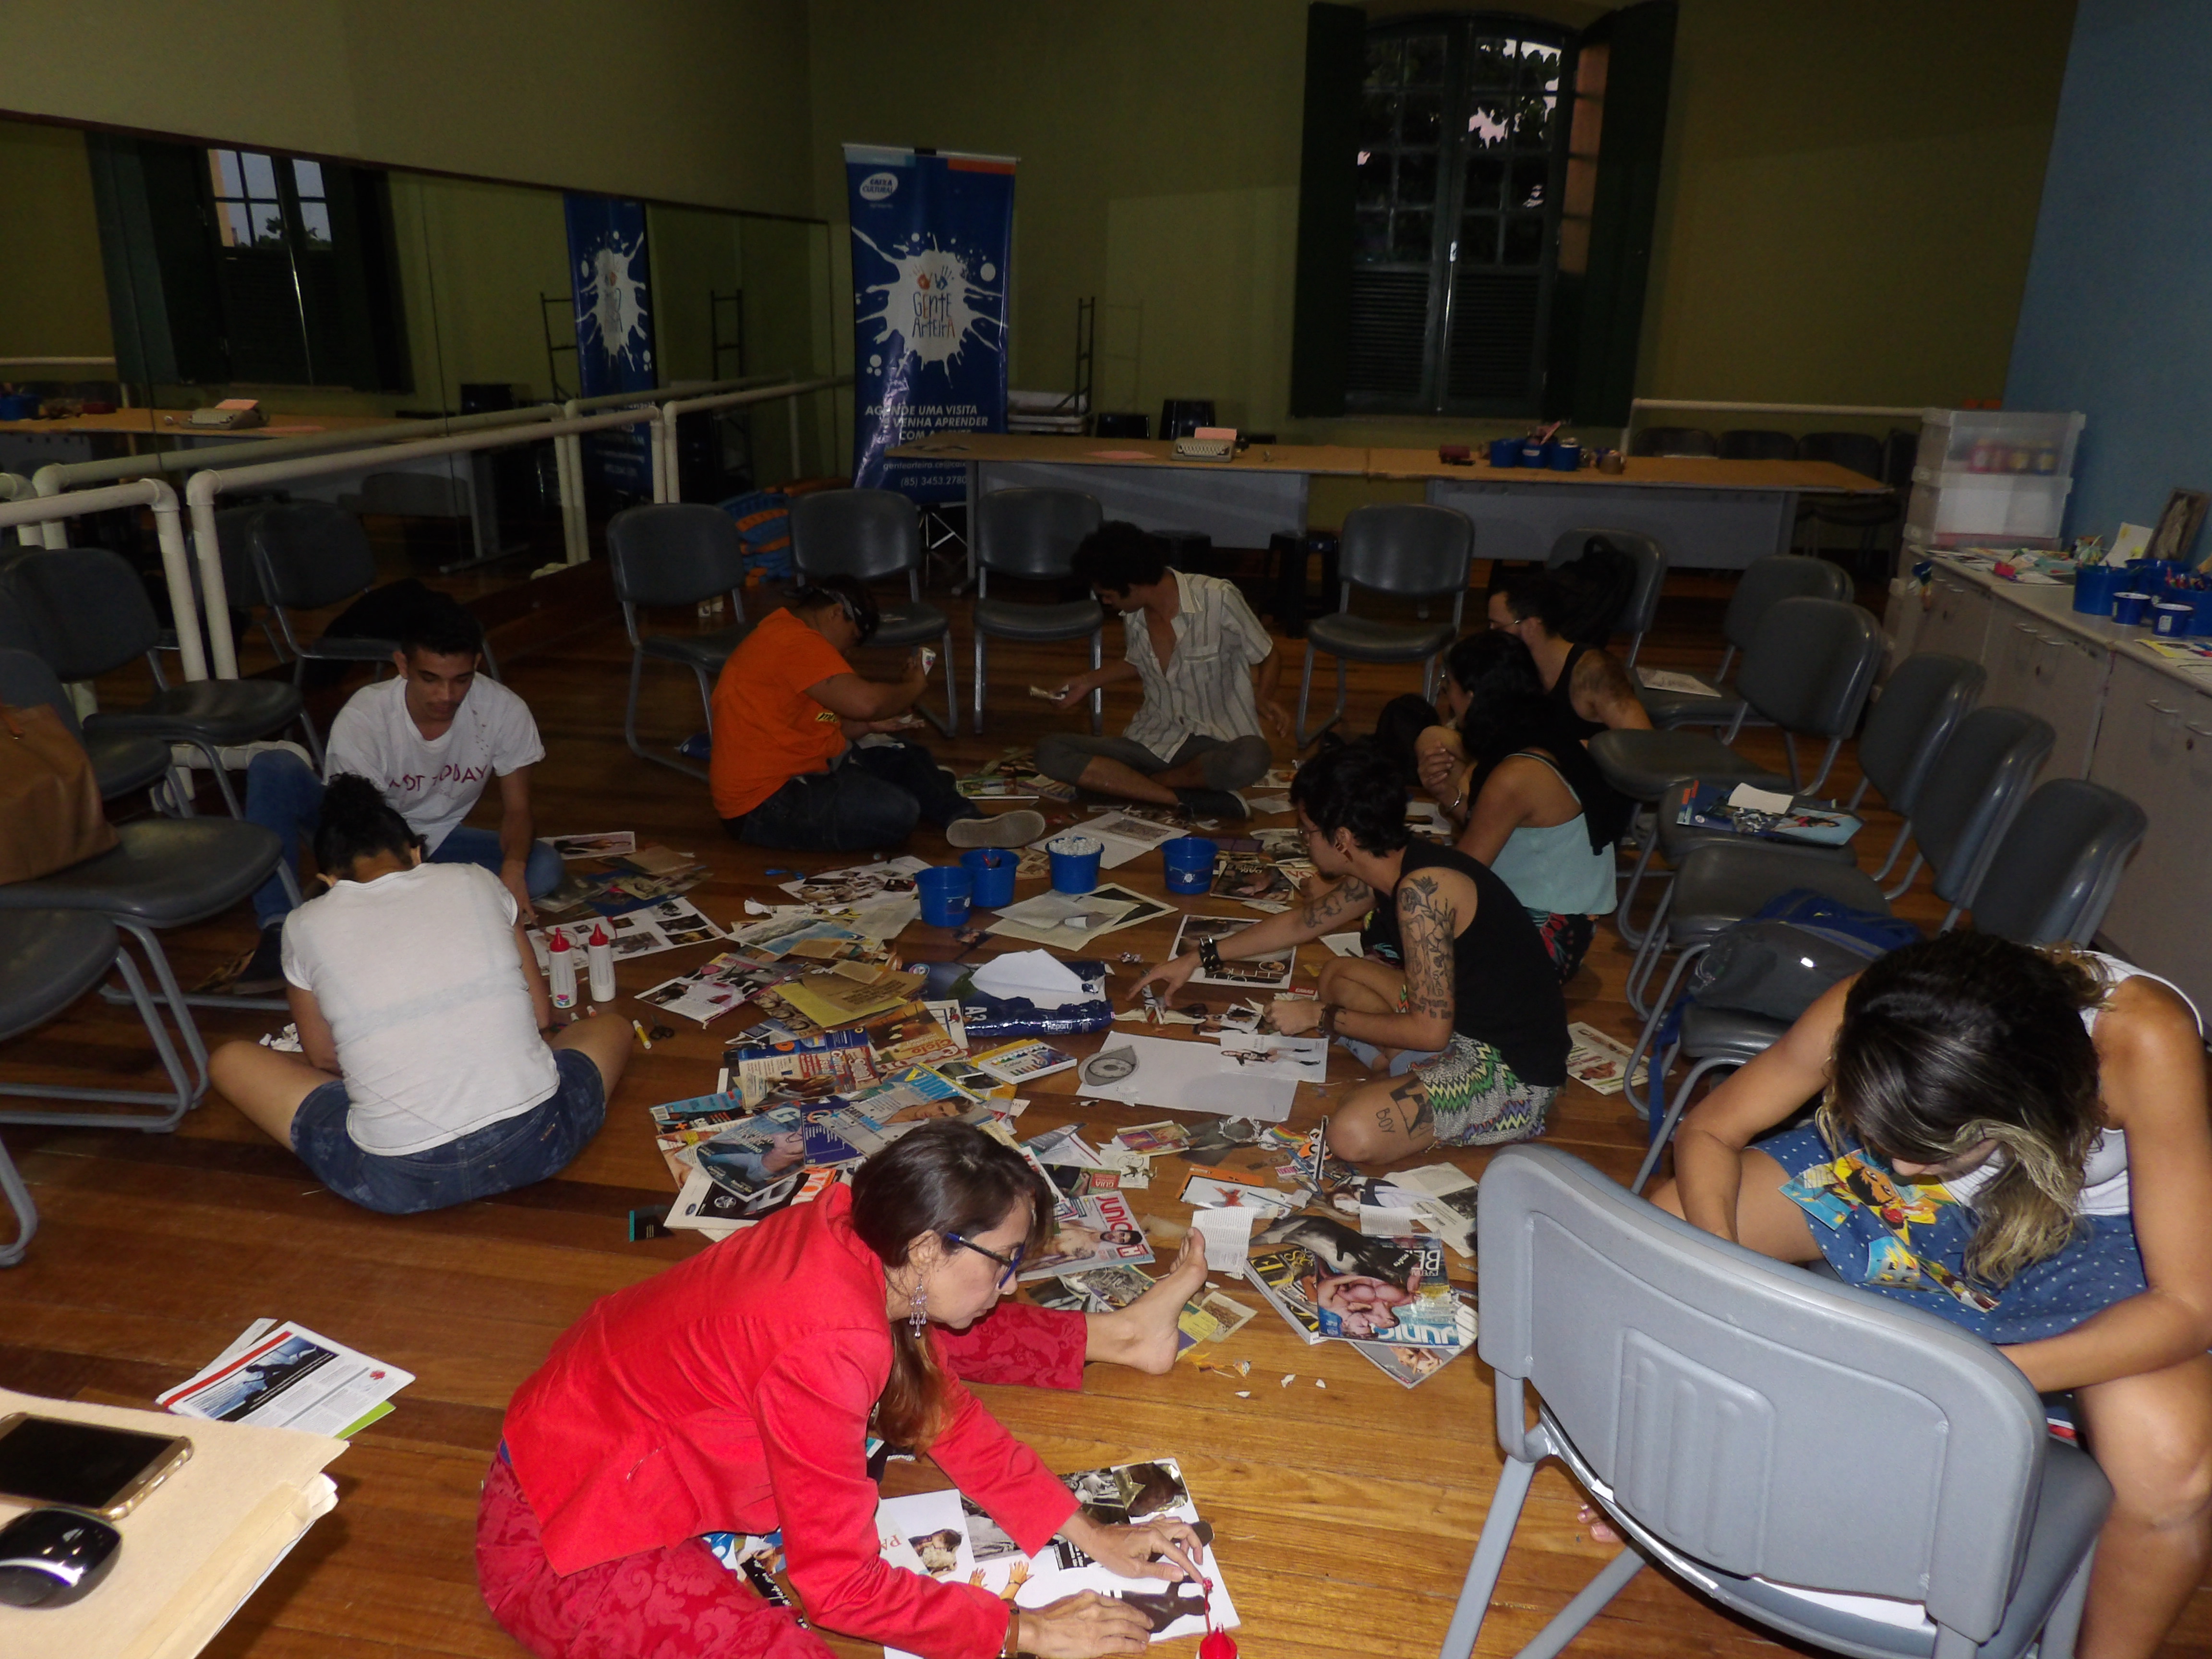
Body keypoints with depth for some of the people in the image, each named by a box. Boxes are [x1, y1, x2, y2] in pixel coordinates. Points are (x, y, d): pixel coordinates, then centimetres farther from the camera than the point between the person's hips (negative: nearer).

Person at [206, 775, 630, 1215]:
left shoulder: (306, 927, 7)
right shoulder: (476, 882, 9)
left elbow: (322, 1057, 21)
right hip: (535, 1145, 1)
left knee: (230, 1061, 22)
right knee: (612, 1030, 31)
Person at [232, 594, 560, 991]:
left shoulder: (505, 711, -24)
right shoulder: (362, 719, -30)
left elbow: (516, 808, -14)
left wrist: (513, 867, -36)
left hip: (436, 841, 2)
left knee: (544, 867, -26)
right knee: (274, 767, -28)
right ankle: (278, 933, -28)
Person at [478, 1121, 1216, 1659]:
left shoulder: (855, 1230, -11)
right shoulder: (825, 1349, -35)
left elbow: (948, 1415, 1)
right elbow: (839, 1581, -25)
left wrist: (1090, 1536, 0)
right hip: (564, 1539, -8)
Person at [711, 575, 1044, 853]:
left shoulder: (786, 633, 17)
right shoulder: (797, 642, -19)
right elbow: (864, 701, -29)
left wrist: (869, 727, 9)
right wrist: (914, 686, -9)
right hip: (764, 805, -12)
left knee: (908, 758, 12)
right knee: (897, 812, -28)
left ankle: (965, 821, -8)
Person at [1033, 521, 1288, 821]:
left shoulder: (1218, 599, -14)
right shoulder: (1133, 615, 3)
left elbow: (1269, 657, -2)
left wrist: (1264, 697, -20)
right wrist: (1089, 682, 20)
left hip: (1216, 743, -4)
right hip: (1153, 743, 5)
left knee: (1252, 758, -41)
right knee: (1050, 751, -18)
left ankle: (1128, 785, -18)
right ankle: (1187, 800, -26)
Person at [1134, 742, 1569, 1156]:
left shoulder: (1423, 888, -26)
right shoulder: (1385, 870, 4)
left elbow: (1430, 1031, -25)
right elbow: (1300, 922, 21)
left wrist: (1320, 1016, -13)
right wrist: (1199, 958, 25)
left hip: (1516, 1070, -10)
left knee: (1353, 1135, -28)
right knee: (1338, 976, 20)